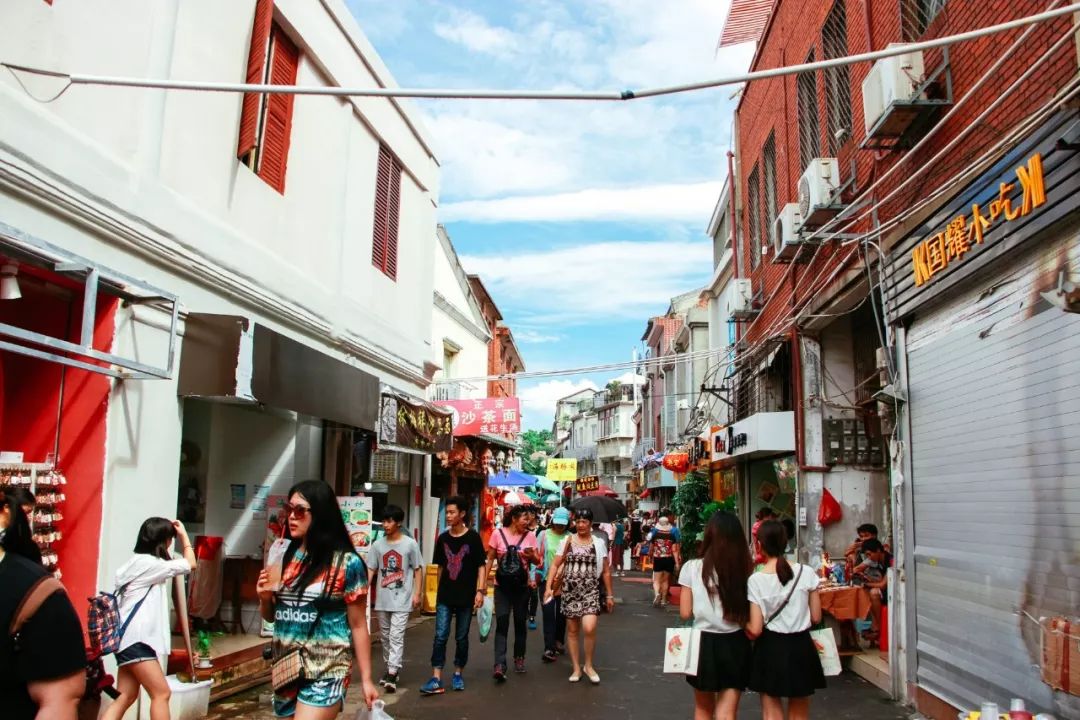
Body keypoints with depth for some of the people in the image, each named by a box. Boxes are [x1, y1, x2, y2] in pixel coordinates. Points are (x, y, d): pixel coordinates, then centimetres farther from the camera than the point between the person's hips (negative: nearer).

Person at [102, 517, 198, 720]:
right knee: (162, 694, -6)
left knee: (126, 697, 8)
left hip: (133, 639, 10)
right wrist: (184, 534, 0)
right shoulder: (147, 563, -13)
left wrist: (179, 536, 18)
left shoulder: (140, 563, 16)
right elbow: (190, 564, -10)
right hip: (135, 639, -10)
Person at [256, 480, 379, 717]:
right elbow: (271, 616, 16)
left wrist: (366, 679, -5)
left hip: (325, 675, -6)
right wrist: (265, 598, -5)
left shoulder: (347, 563, -10)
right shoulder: (284, 558, 5)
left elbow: (358, 625, -5)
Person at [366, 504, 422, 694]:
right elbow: (370, 570, 5)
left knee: (396, 636, -9)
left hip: (402, 599, -4)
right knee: (385, 636, 14)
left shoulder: (410, 544, -5)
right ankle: (390, 668, 28)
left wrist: (417, 594, -6)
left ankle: (392, 674, -9)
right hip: (382, 599, 4)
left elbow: (417, 570, -1)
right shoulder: (377, 545, 3)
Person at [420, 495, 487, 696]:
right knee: (440, 636, -5)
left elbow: (481, 566, -6)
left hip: (466, 596, -2)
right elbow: (441, 566, 14)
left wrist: (480, 591, -14)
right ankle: (436, 679, -4)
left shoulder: (473, 537, -6)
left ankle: (458, 674, 24)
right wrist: (440, 589, 14)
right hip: (444, 596, 3)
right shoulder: (443, 538, 5)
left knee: (461, 637, 9)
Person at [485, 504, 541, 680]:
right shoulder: (498, 534, -5)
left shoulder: (529, 536, -1)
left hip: (522, 586, 2)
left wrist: (532, 556, -17)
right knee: (501, 623, -10)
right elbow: (490, 559, 2)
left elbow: (538, 561, 6)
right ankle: (499, 665, -14)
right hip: (502, 586, -2)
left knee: (520, 622, 12)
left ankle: (519, 658, 30)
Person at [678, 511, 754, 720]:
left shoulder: (692, 568, -9)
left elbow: (685, 613, -5)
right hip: (735, 644, 0)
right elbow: (750, 617, -3)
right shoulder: (746, 568, -7)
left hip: (704, 643, 0)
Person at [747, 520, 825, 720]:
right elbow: (816, 618, -1)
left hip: (771, 650, -2)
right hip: (801, 647, 3)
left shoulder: (756, 580, -13)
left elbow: (755, 630, -13)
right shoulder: (806, 572, -7)